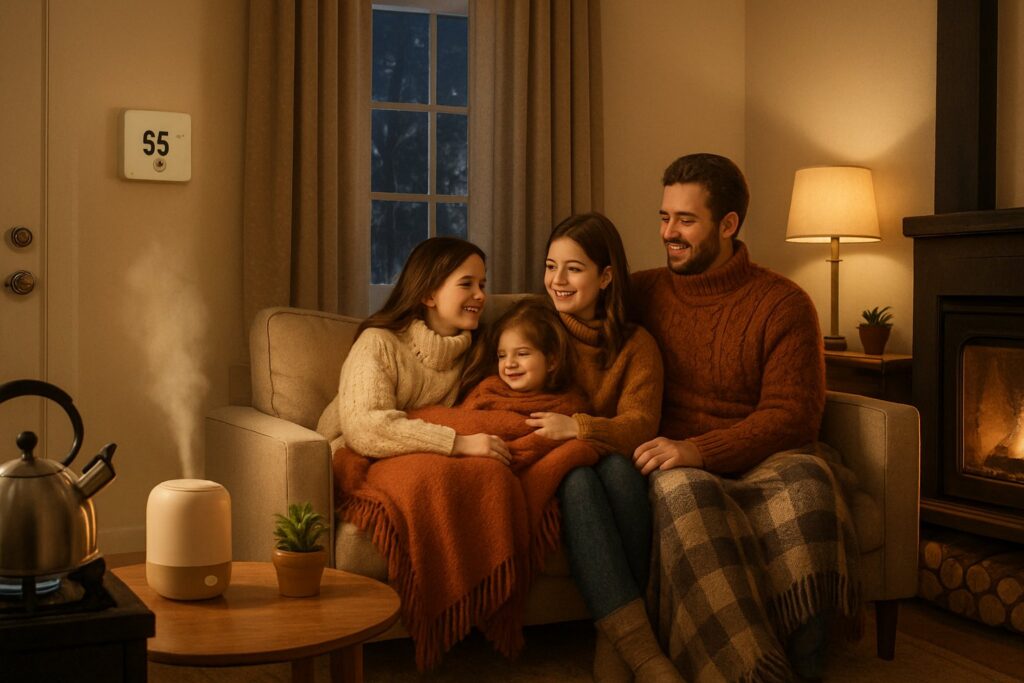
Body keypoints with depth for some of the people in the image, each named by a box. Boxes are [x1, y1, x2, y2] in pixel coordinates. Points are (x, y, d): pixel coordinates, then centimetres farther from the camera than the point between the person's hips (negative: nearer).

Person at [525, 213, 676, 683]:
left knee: (619, 467, -35)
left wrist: (579, 427, -27)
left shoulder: (635, 345, 7)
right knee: (578, 479, -35)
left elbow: (641, 425, -8)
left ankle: (612, 644, -32)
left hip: (609, 463, 1)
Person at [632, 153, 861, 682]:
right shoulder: (642, 294, 13)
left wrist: (699, 450, -20)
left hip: (757, 461, -1)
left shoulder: (782, 304, 3)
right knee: (683, 491, -36)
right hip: (675, 465, 1)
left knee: (805, 478, -36)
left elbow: (792, 415, -5)